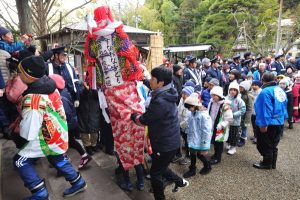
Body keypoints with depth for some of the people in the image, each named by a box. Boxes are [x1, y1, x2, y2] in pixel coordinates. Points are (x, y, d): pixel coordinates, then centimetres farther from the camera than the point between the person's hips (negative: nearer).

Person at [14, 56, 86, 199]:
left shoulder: (32, 99, -30)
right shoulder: (49, 85, -5)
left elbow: (27, 134, -24)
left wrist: (18, 126, -3)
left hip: (49, 138, -8)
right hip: (60, 134, 8)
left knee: (20, 161, 8)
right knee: (57, 159, 28)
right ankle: (78, 183, 40)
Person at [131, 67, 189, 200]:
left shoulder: (160, 101, -30)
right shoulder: (166, 94, 0)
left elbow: (144, 120, -20)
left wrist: (133, 115, -3)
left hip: (166, 143, -9)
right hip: (169, 140, 9)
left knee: (155, 173, 10)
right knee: (160, 167, 27)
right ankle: (180, 181, 42)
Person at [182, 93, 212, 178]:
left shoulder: (204, 115, -24)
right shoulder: (191, 114, -1)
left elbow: (206, 132, -21)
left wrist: (205, 147, -18)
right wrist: (189, 138, 14)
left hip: (200, 141, -6)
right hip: (192, 140, 6)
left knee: (200, 155, 12)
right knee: (192, 155, 16)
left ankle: (207, 167, 40)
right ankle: (192, 170, 35)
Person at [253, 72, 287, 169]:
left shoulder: (266, 91, -20)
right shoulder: (280, 90, 8)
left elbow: (265, 109, -24)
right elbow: (284, 105, 13)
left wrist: (264, 124, -22)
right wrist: (283, 117, 20)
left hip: (270, 123, -9)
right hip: (280, 122, 9)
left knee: (265, 144, 7)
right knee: (273, 144, 20)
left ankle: (267, 163, 18)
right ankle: (273, 164, 32)